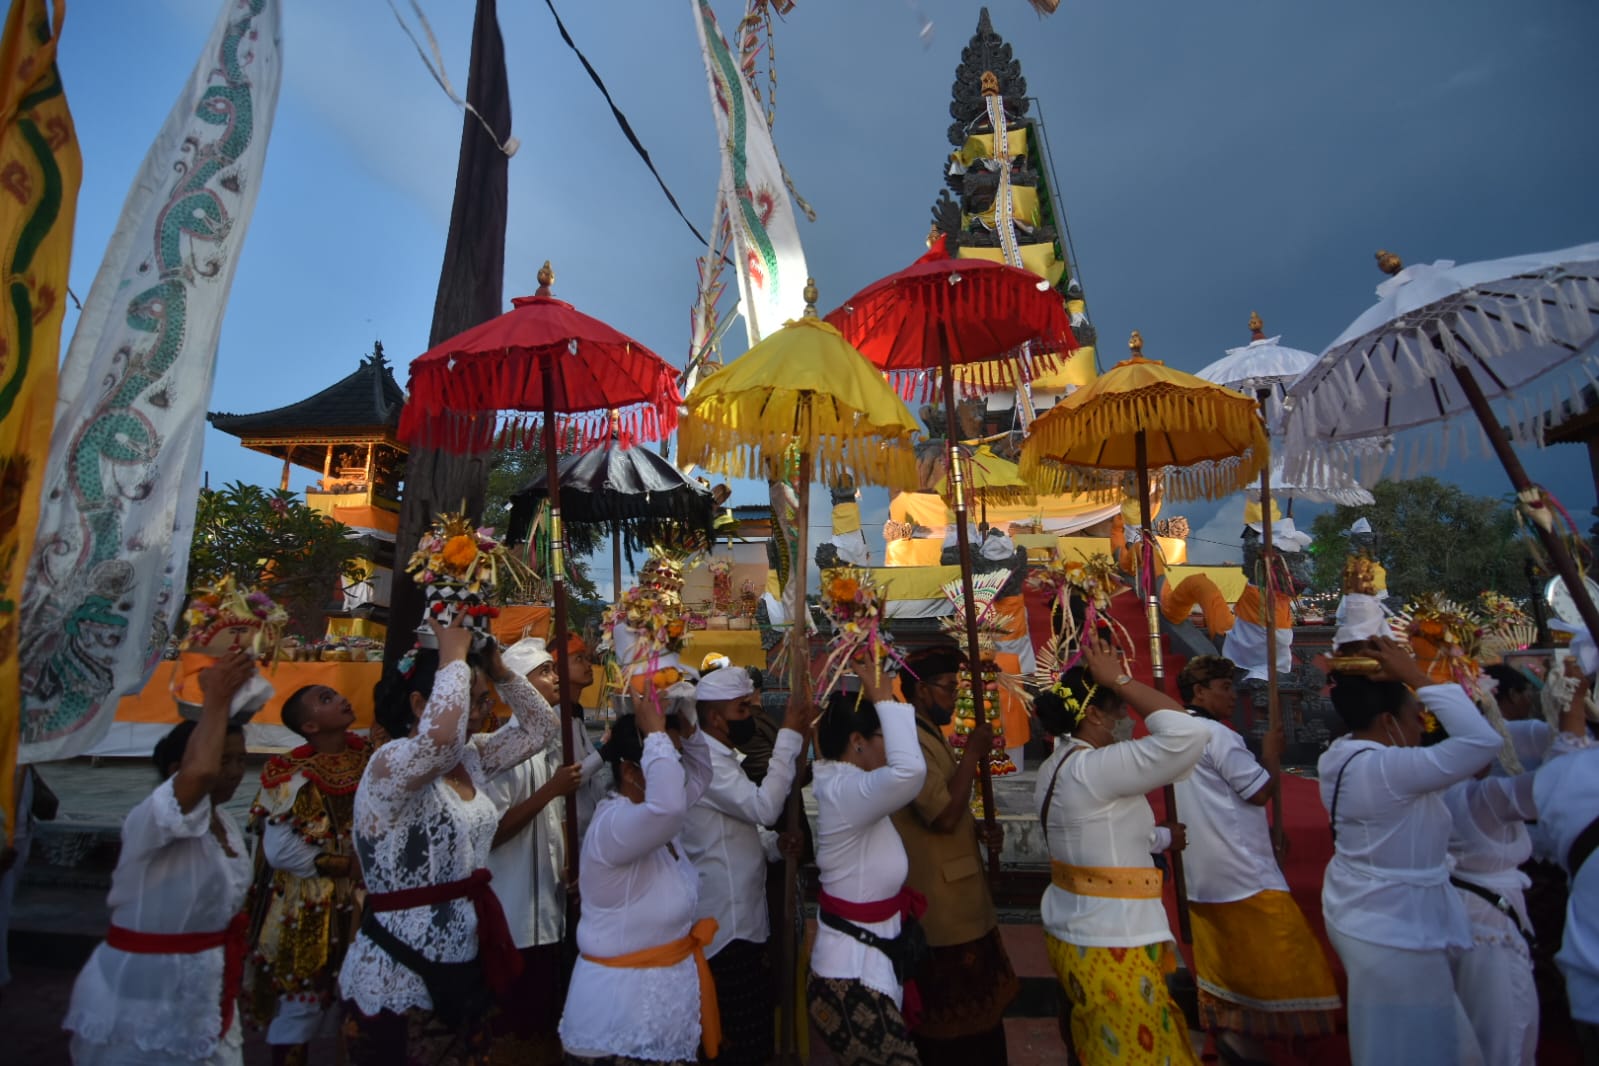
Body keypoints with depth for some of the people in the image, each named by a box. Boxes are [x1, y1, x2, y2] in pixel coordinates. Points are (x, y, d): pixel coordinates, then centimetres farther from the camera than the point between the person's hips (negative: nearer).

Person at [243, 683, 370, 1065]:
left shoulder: (370, 759, -2)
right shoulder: (294, 776, -16)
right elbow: (279, 850, -19)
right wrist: (347, 864, -16)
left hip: (365, 902, 5)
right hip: (308, 911, -5)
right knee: (299, 1003, 12)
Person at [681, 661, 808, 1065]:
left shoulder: (718, 758, 13)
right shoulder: (706, 761, -21)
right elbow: (764, 807, -32)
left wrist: (775, 844, 1)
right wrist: (789, 735, -28)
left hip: (739, 918, 10)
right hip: (728, 927, -10)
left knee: (751, 1032, 20)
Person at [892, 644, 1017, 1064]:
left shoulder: (931, 738, 12)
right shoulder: (910, 742, -22)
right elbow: (944, 815, -28)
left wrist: (980, 828, 7)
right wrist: (972, 753, -20)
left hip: (960, 904, 10)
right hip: (943, 913, -10)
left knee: (978, 1010, 21)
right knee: (952, 1027, 5)